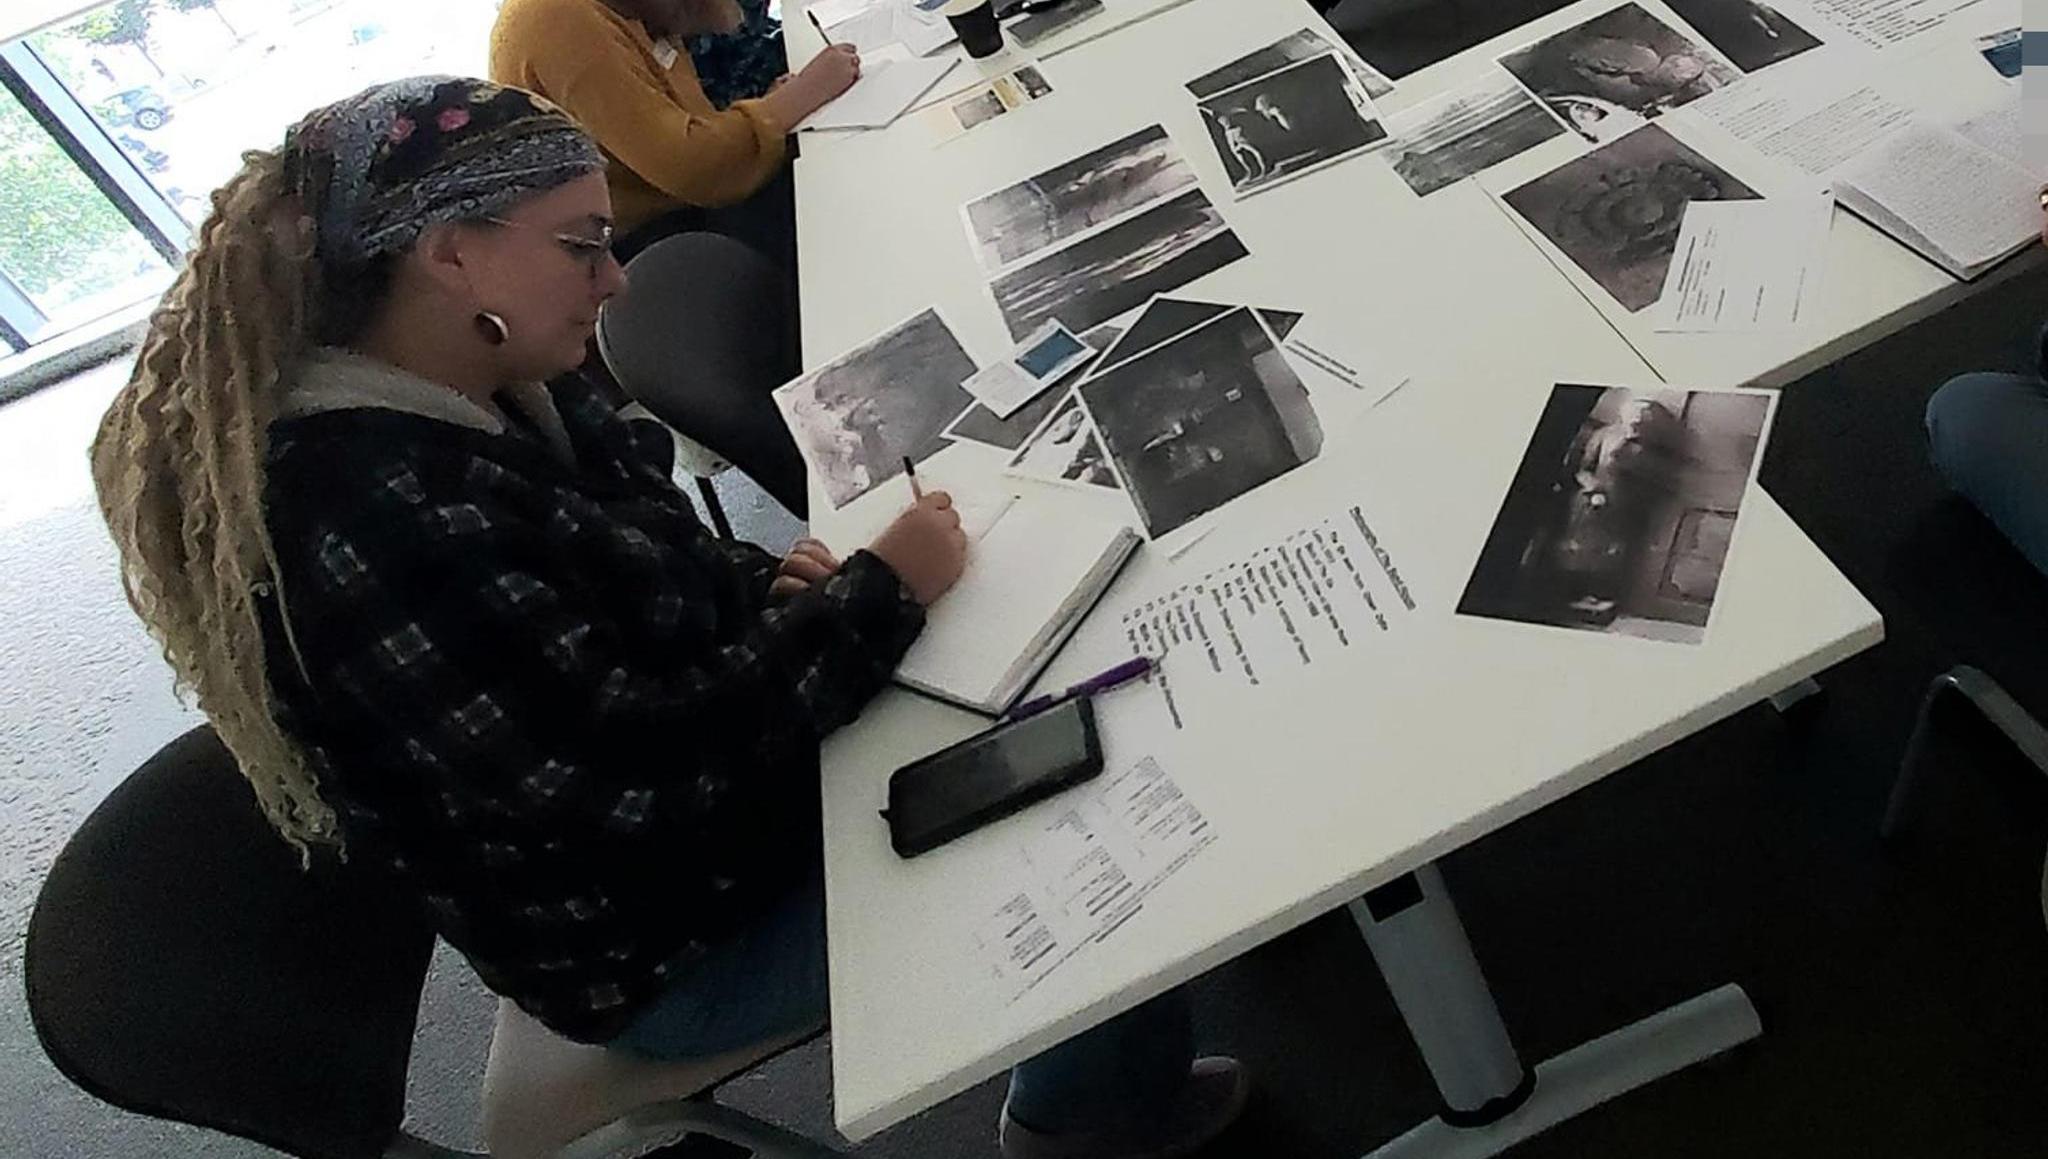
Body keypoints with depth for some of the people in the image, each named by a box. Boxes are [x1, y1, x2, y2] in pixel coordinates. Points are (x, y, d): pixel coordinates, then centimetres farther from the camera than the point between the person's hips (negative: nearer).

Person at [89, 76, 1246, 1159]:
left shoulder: (492, 395, -4)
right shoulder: (369, 523, -32)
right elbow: (645, 772, -32)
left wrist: (767, 589, -9)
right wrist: (880, 590, -23)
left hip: (713, 764, 8)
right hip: (661, 935, -8)